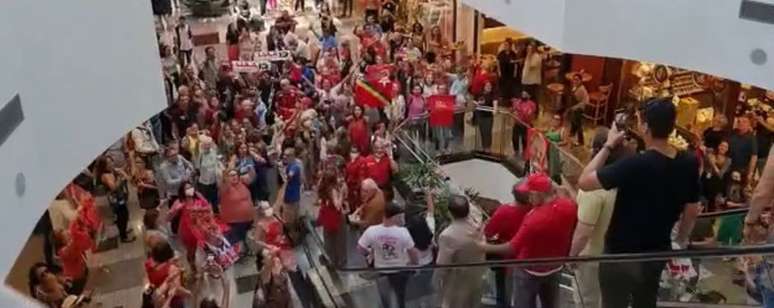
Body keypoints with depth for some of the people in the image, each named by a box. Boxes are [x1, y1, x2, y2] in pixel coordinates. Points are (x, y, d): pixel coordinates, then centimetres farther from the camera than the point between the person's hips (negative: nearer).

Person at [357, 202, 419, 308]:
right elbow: (412, 251, -18)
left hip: (381, 270, 1)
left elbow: (360, 248, -16)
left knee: (385, 297, 26)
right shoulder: (403, 231, -29)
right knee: (401, 294, 29)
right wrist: (415, 263, 4)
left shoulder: (372, 231, -26)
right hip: (400, 270, -1)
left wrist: (369, 253, 6)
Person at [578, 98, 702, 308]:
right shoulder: (689, 164, -9)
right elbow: (692, 212, 4)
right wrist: (680, 242, 21)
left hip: (621, 256, -5)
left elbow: (584, 181, -22)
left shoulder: (635, 165, -29)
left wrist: (609, 145, -14)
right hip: (658, 253, 6)